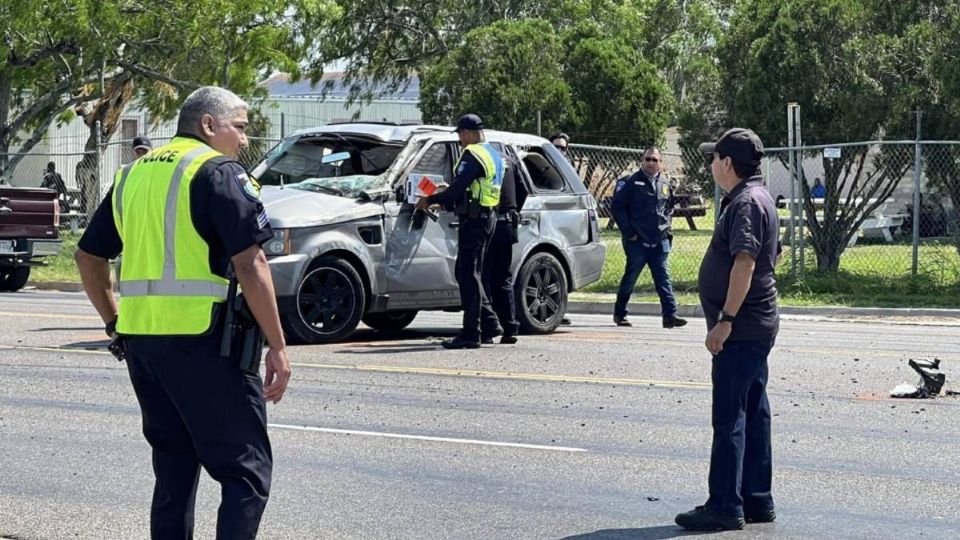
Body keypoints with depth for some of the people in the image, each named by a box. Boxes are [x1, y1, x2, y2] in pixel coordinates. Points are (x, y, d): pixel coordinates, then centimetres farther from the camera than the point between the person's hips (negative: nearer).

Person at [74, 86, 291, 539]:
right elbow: (250, 265, -13)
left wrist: (114, 322, 24)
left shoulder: (134, 174, 17)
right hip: (201, 337, -7)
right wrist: (277, 347, -11)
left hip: (139, 337, 7)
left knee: (173, 470, 17)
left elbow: (88, 256, 22)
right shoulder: (219, 172, -6)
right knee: (246, 472, -3)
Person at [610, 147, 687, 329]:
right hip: (637, 241, -4)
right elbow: (617, 206, -8)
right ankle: (619, 313, 18)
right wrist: (628, 232, -10)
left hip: (660, 241, 4)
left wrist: (666, 225, 11)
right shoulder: (632, 182, -6)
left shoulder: (665, 184, 11)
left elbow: (669, 207, 26)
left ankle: (670, 315, -6)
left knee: (663, 278, -2)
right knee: (630, 278, 5)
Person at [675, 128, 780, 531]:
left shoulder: (746, 203, -16)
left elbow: (745, 262, -26)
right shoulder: (755, 198, 17)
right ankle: (757, 501, 18)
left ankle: (725, 506, -5)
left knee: (729, 418, -8)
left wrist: (725, 319, -27)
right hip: (755, 327, 11)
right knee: (753, 414, 13)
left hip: (741, 330, -11)